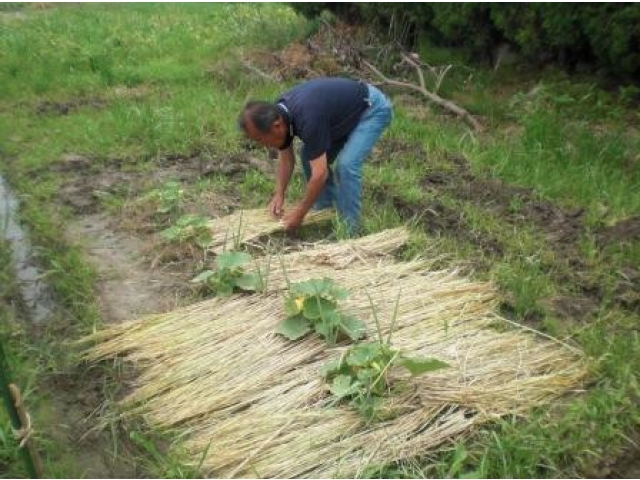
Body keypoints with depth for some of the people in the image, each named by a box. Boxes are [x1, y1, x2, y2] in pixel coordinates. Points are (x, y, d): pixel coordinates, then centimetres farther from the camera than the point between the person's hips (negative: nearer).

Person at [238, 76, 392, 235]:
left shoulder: (307, 118, -37)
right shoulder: (280, 113, -11)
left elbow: (320, 174, -32)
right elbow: (286, 157, 5)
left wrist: (299, 213, -22)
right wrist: (279, 195, -3)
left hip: (372, 108, -9)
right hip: (346, 109, 9)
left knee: (345, 164, -23)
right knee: (309, 156, 4)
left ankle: (349, 229, -7)